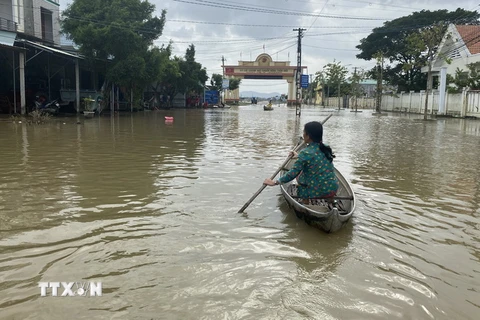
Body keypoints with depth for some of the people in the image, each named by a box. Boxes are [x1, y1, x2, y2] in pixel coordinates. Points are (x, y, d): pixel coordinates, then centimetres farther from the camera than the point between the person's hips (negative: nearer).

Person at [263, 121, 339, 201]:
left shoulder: (306, 153, -16)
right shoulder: (326, 149, 5)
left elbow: (293, 173, -16)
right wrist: (298, 156, 37)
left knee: (299, 174, 18)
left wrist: (275, 182, -6)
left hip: (317, 193, -6)